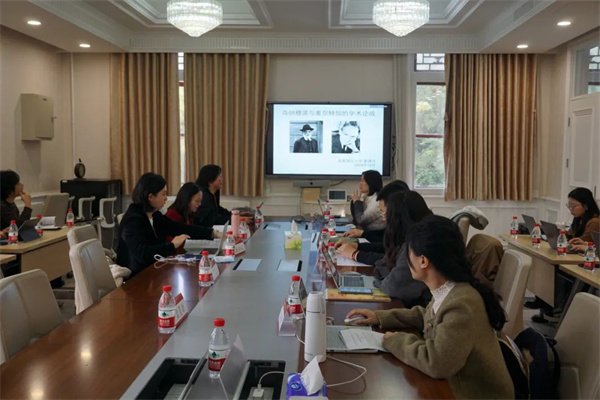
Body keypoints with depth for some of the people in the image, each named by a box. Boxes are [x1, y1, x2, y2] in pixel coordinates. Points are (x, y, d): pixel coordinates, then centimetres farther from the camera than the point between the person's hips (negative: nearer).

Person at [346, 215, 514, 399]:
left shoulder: (461, 305, -31)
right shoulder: (446, 291, -5)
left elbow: (436, 363, -32)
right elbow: (426, 316, 14)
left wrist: (395, 341, -18)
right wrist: (380, 317, 6)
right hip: (455, 383, 7)